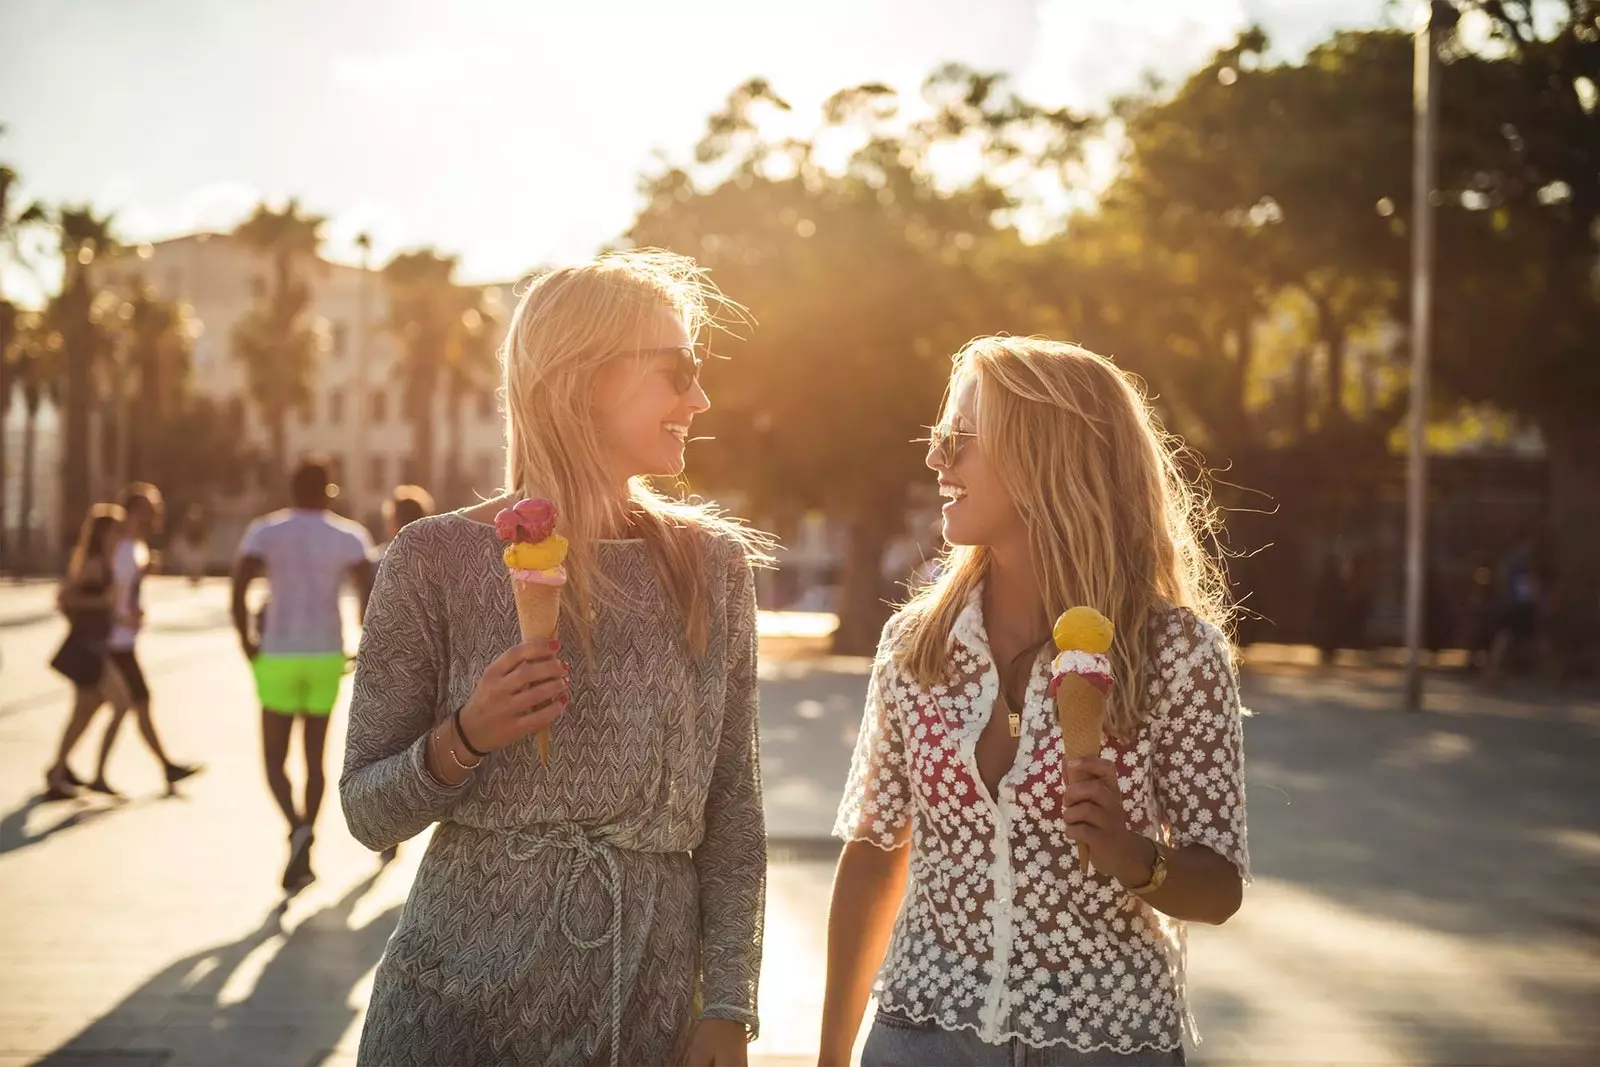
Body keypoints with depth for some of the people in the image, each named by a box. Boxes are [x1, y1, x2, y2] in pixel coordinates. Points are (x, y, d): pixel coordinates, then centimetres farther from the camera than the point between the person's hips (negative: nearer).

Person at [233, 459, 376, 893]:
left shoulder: (263, 532, -2)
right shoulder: (349, 536, -1)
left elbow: (238, 590, -13)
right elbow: (368, 595, -12)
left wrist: (248, 646, -1)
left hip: (278, 658, -1)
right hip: (326, 657, 1)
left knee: (274, 759, 9)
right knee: (314, 757, 14)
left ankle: (298, 827, -19)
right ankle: (301, 858, 14)